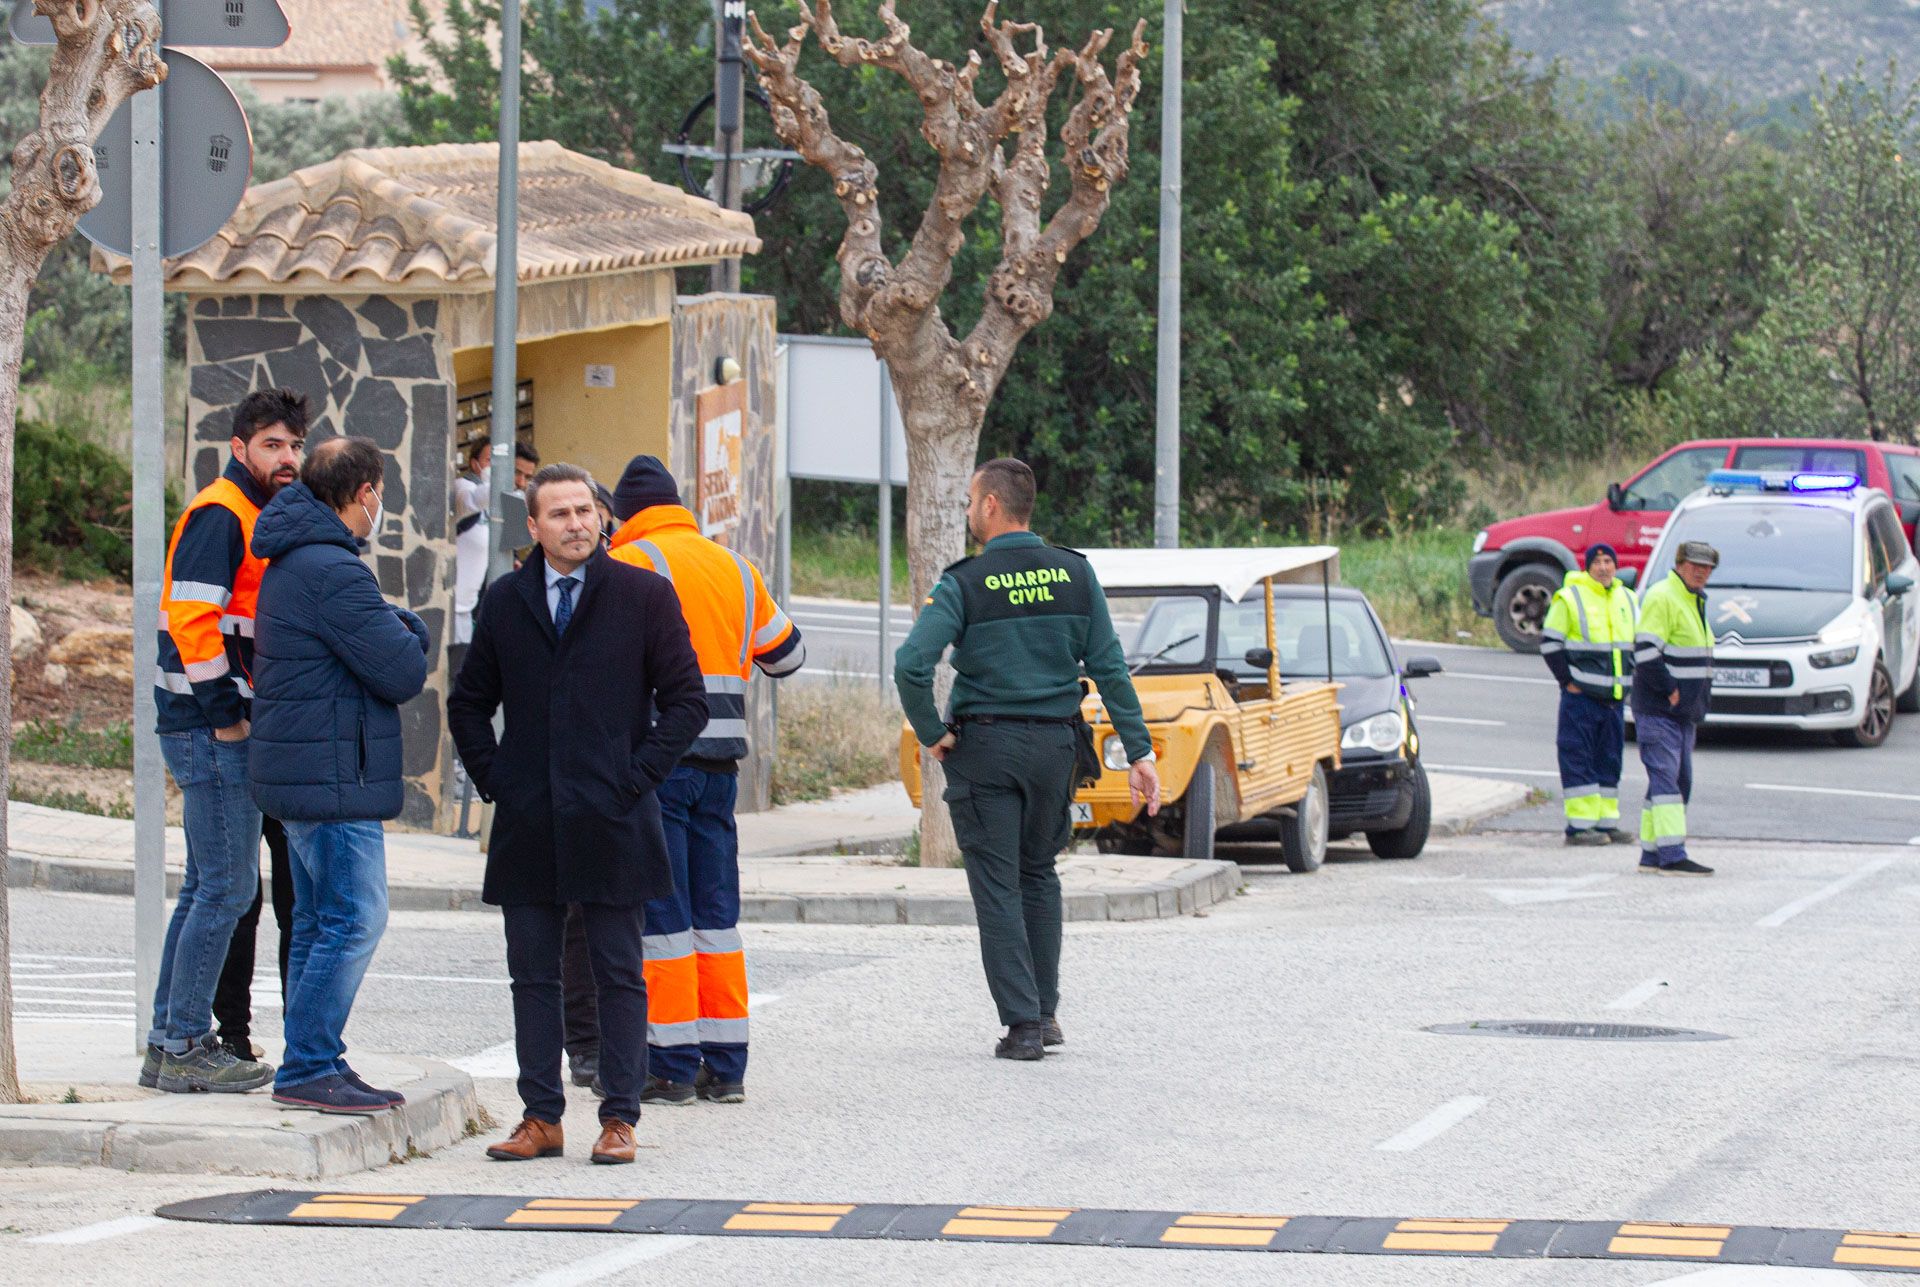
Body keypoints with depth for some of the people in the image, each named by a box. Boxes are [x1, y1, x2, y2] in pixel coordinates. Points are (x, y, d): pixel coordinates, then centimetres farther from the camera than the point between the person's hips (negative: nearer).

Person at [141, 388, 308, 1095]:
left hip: (228, 728, 10)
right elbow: (191, 617, -21)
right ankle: (187, 1048, -6)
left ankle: (169, 1044, 18)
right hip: (216, 727, -10)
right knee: (228, 886, -9)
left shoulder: (256, 519, 20)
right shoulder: (220, 516, -12)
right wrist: (227, 712, -20)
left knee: (208, 888, 13)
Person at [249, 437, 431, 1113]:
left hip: (302, 773, 11)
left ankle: (311, 1064, 18)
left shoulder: (290, 562, 16)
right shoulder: (333, 572, -19)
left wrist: (393, 631, 4)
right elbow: (404, 674, -17)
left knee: (319, 921, 15)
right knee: (354, 919, -9)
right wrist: (411, 631, 2)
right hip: (335, 777, -11)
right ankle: (307, 1069, -9)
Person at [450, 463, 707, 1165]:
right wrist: (493, 779, 6)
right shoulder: (505, 601, 9)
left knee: (619, 975, 1)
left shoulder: (644, 595, 0)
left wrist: (637, 777, -7)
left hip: (611, 819, -3)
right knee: (533, 975, 6)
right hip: (528, 824, 3)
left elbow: (686, 701, 1)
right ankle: (541, 1117, 11)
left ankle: (619, 1118, 5)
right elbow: (468, 703, 18)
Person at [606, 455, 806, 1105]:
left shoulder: (627, 566, -6)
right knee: (716, 911, 10)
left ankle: (673, 1066, -3)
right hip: (720, 759, 6)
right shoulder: (734, 568, 14)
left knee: (661, 911, -2)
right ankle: (725, 1066, 10)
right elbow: (786, 655, 23)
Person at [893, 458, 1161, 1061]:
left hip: (984, 745, -4)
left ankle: (1023, 1023, -4)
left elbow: (911, 666, -21)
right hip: (1055, 742, 4)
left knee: (997, 885, 2)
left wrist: (930, 734, -7)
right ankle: (1045, 1013, 20)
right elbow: (1110, 667, 0)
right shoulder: (1075, 574, 2)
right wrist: (1139, 750, 3)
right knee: (1039, 874, 19)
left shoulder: (963, 585, -9)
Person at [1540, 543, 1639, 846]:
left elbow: (1638, 644, 25)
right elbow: (1549, 642, -6)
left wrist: (1629, 680, 14)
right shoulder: (1569, 598, -6)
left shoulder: (1627, 599, 14)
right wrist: (1567, 681, -9)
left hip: (1614, 696, 6)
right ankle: (1579, 825, -6)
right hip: (1581, 695, -6)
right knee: (1579, 759, -7)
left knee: (1610, 761, 9)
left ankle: (1606, 822, 14)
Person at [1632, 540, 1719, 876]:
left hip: (1684, 710, 10)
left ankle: (1651, 855, 14)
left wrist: (1697, 703, 17)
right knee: (1665, 777, -14)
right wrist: (1670, 691, -19)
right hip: (1658, 709, -10)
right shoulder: (1662, 599, -12)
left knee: (1680, 781, 10)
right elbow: (1646, 652, -21)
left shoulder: (1695, 602, 19)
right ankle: (1671, 856, -19)